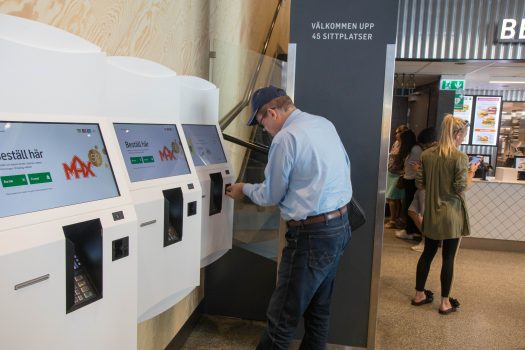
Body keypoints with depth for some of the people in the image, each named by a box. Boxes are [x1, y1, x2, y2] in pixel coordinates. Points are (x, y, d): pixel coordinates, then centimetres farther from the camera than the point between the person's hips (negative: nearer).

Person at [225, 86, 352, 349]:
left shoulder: (286, 137, -16)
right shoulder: (325, 124, 9)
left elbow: (271, 196, -7)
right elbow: (344, 168, 19)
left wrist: (244, 189, 11)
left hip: (313, 234, -9)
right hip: (341, 225, 9)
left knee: (282, 319, 2)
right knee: (319, 310, 20)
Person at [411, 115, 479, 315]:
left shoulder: (426, 154, 0)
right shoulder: (460, 157, -14)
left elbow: (420, 183, 4)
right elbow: (461, 189, -13)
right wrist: (471, 172, 0)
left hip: (431, 213, 5)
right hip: (451, 214, -5)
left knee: (427, 254, 16)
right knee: (448, 258, 6)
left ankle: (419, 295, 27)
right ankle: (445, 303, 16)